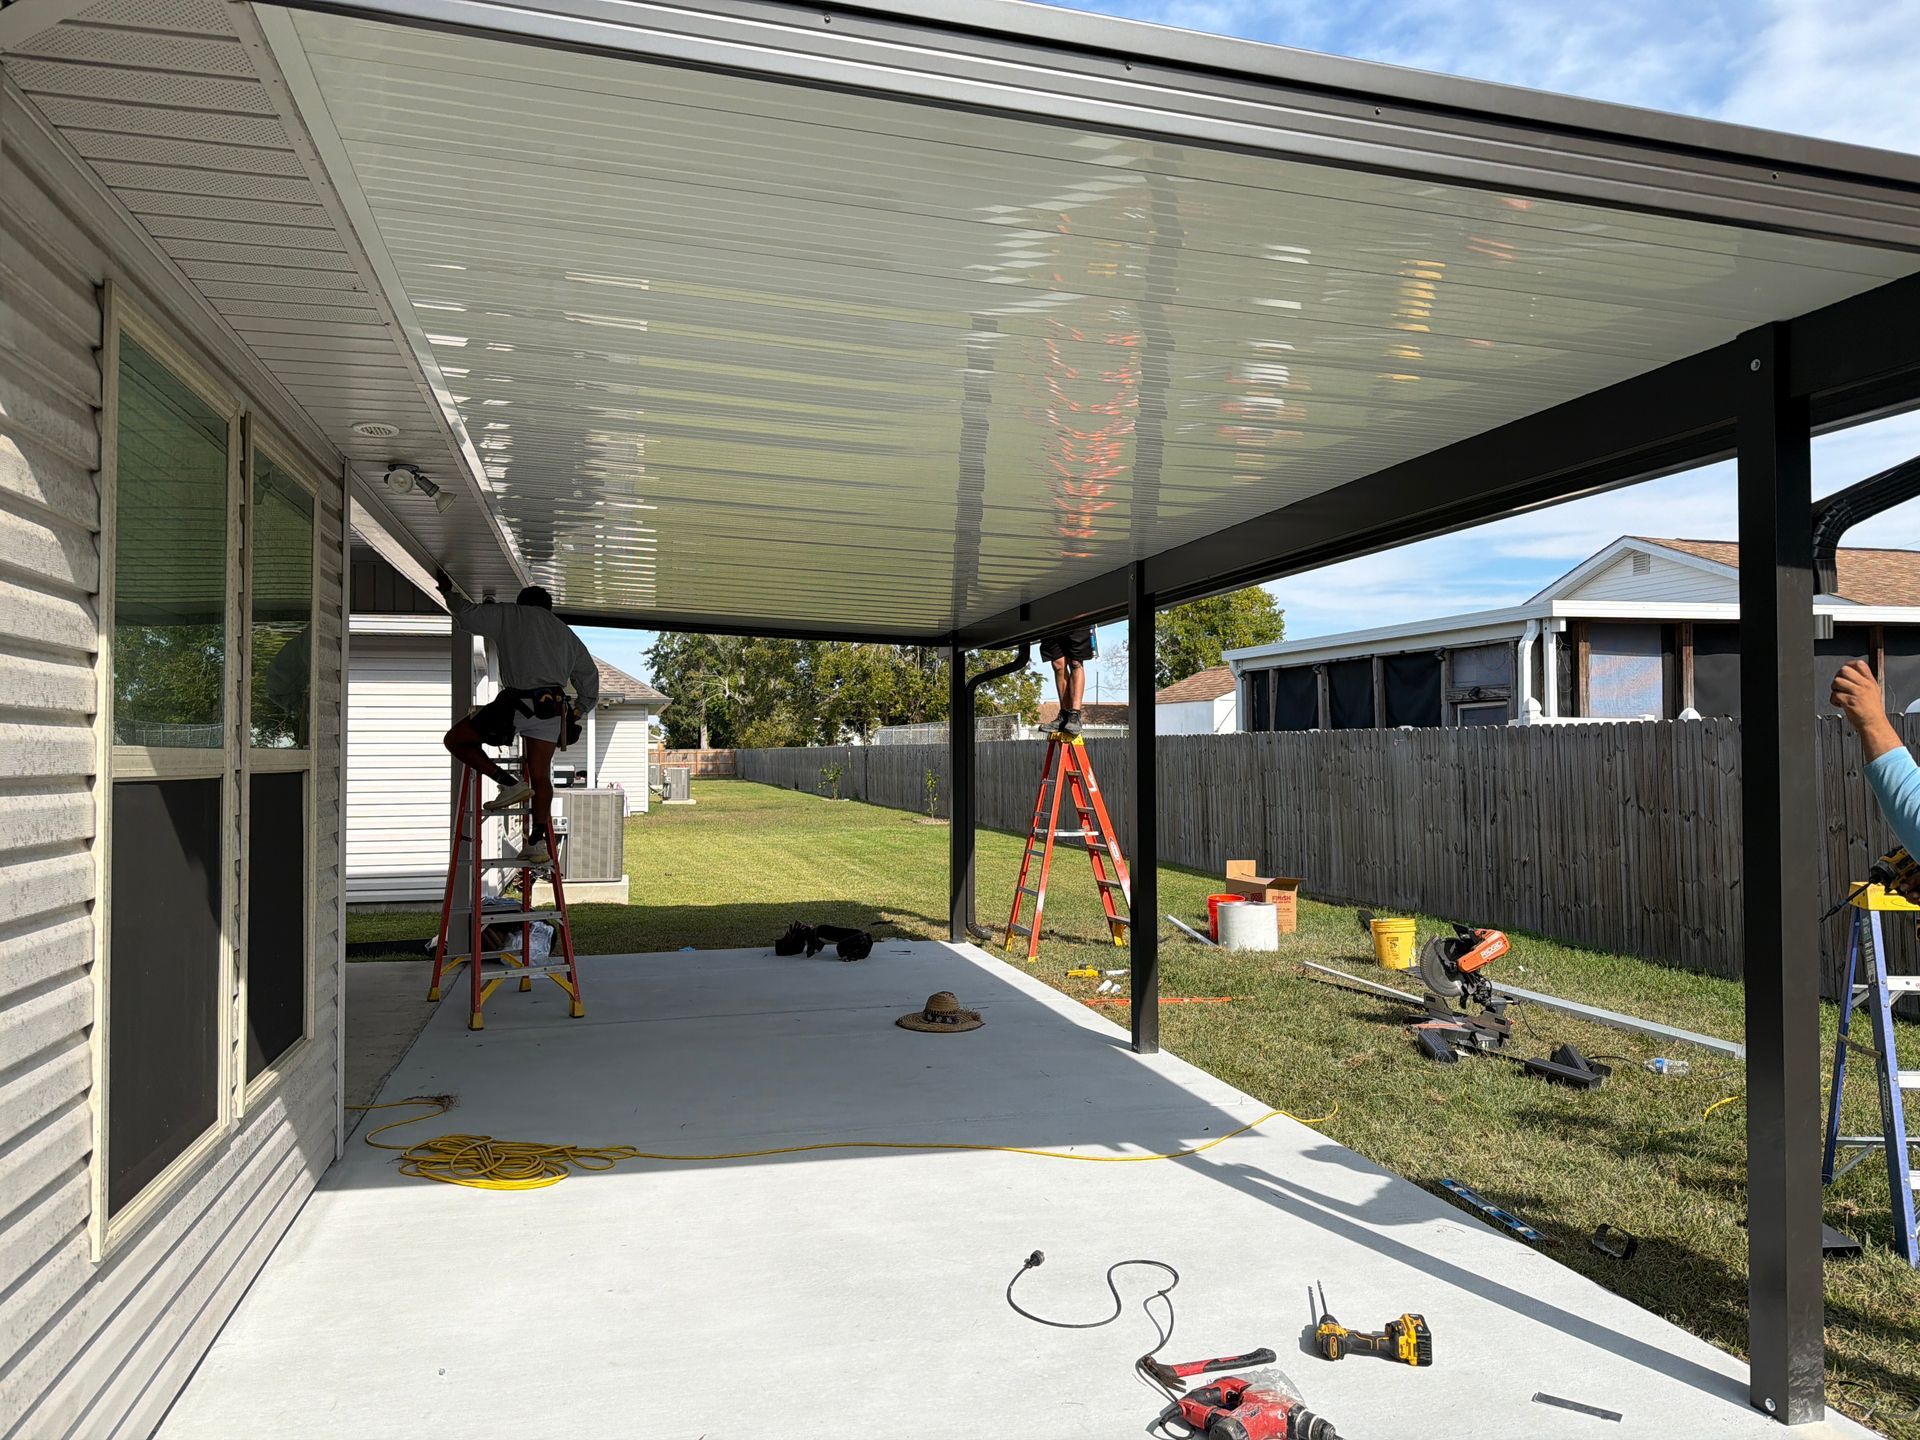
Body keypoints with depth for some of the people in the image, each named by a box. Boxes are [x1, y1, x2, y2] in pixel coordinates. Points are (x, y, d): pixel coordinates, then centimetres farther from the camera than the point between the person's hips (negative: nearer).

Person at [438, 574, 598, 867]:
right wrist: (577, 712, 33)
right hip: (552, 709, 5)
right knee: (541, 776, 6)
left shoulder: (511, 616, 13)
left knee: (456, 739, 9)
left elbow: (467, 615, 8)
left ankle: (509, 784, -4)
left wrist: (448, 591, 26)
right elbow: (589, 675, 27)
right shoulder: (565, 633, 26)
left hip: (517, 702, -5)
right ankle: (538, 843, -3)